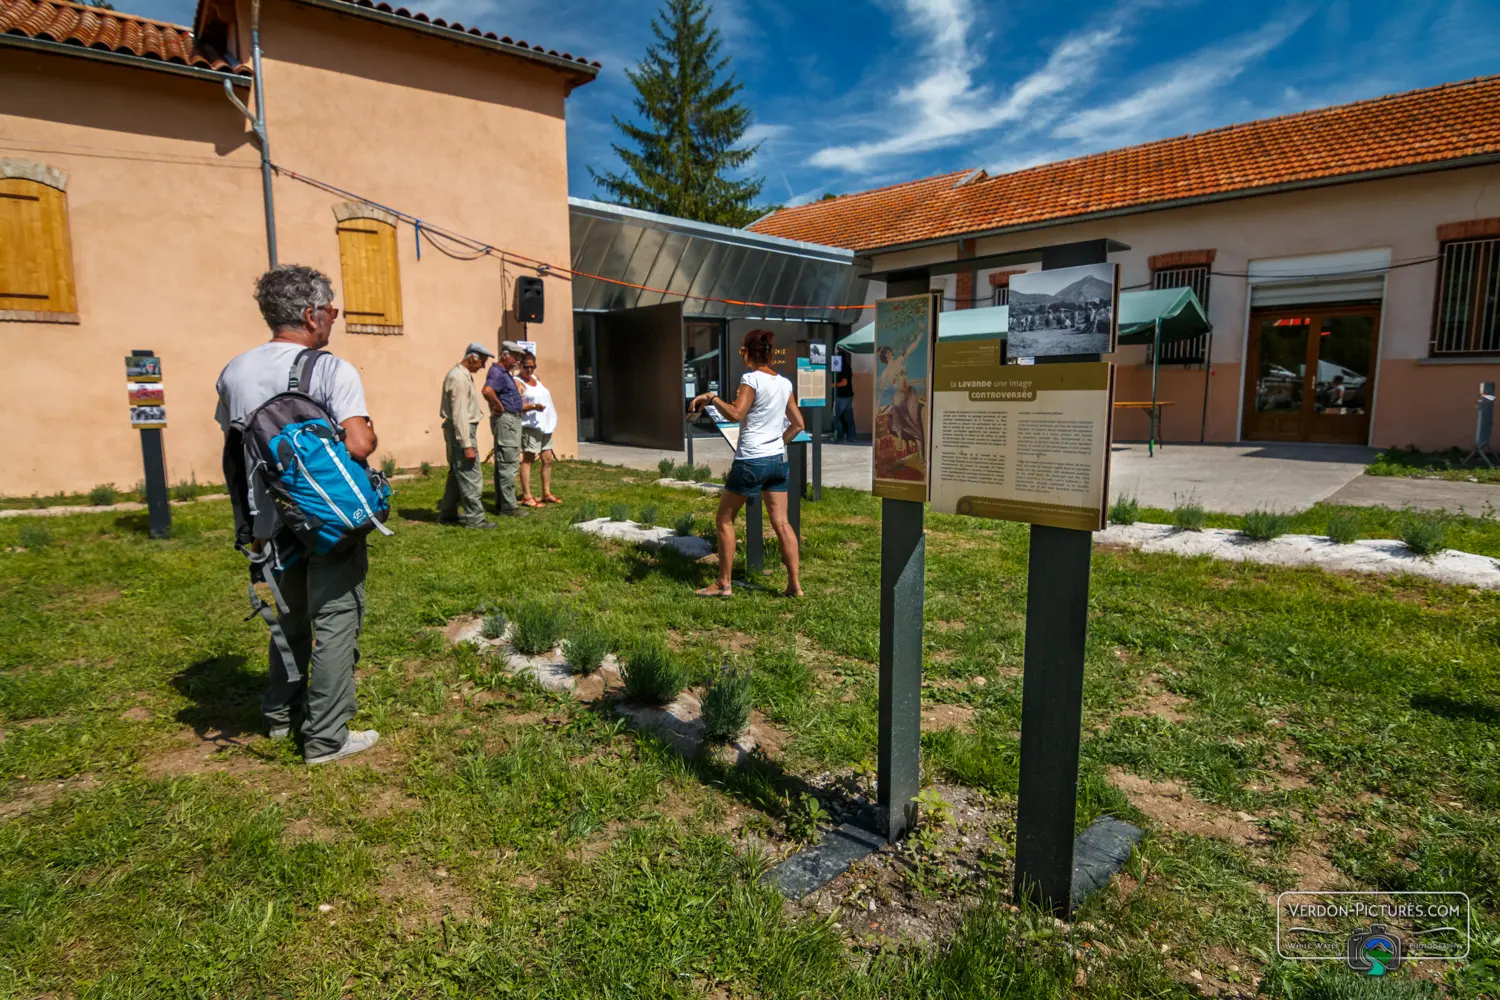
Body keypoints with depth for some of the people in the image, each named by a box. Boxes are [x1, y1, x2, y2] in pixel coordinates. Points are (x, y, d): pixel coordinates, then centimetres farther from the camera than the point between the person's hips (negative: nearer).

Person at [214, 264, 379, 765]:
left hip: (272, 522, 7)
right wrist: (371, 433, -3)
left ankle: (280, 714, 37)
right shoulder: (332, 370, -15)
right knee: (335, 622, 4)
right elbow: (359, 445, -25)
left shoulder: (235, 371, 6)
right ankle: (326, 737, 10)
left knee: (290, 617, 23)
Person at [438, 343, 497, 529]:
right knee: (471, 476, -7)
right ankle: (474, 518, -4)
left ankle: (447, 514, 25)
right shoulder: (459, 378, -18)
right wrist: (467, 445, -24)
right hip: (462, 430, -11)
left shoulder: (462, 374, 14)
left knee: (457, 474, 17)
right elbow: (459, 414, -23)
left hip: (458, 429, 11)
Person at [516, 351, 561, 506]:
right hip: (530, 425, -8)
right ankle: (526, 496, -5)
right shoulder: (518, 383, -8)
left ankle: (546, 493, 19)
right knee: (528, 459, -7)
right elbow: (518, 406, -16)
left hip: (545, 424, 8)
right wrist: (533, 406, -32)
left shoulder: (536, 377, 16)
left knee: (547, 459, 10)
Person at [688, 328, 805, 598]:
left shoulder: (751, 378, -10)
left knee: (724, 519, 8)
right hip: (777, 459, 6)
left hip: (750, 461, -6)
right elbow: (798, 424, 14)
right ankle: (795, 584, 8)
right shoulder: (784, 383, 9)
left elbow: (736, 414, -23)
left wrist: (711, 397, -13)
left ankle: (723, 584, 12)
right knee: (781, 523, 8)